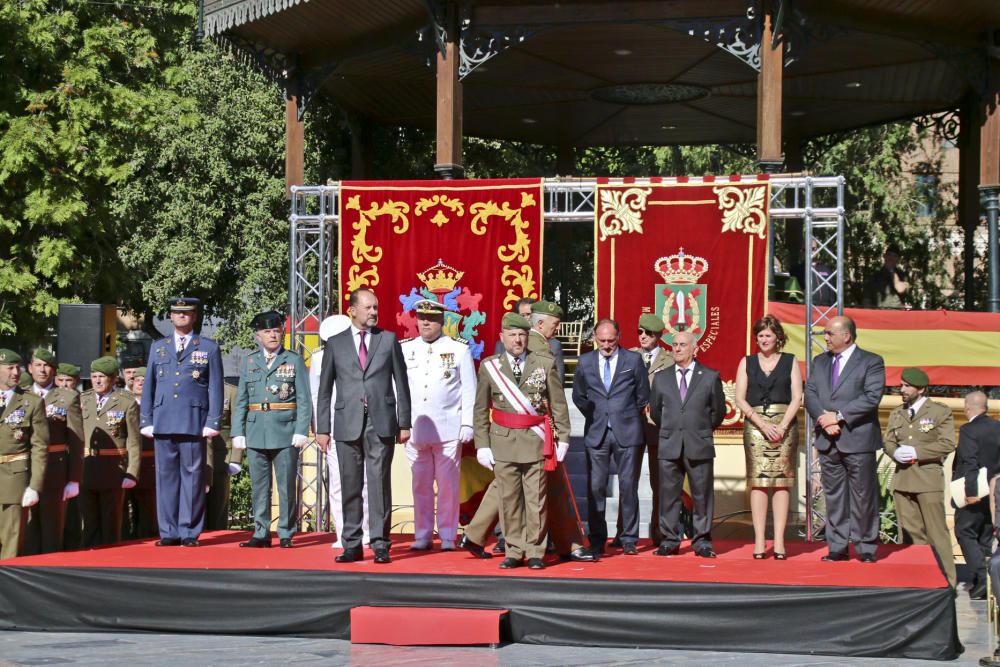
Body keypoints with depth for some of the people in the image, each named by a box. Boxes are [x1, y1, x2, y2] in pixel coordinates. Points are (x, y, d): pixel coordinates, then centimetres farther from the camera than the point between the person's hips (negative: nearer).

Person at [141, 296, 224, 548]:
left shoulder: (209, 348, 8)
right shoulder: (158, 347, 16)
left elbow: (215, 388, 5)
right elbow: (149, 385, 16)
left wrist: (213, 422, -4)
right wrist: (146, 421, 8)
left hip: (194, 422, -3)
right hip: (163, 421, 3)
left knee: (192, 476, -2)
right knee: (166, 476, 2)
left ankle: (190, 533, 2)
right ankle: (169, 533, 6)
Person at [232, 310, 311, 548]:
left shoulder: (294, 361, 4)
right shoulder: (249, 362, 11)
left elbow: (304, 400, 0)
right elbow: (241, 401, 11)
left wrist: (301, 431, -9)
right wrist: (238, 432, 3)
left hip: (286, 433, -2)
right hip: (256, 433, 3)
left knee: (287, 486, 0)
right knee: (259, 486, 6)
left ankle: (286, 534, 7)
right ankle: (261, 534, 11)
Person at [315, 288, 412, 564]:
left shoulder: (388, 340, 8)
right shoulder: (336, 343, 9)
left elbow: (401, 384, 9)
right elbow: (325, 389, 10)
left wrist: (404, 423, 3)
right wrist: (322, 428, 4)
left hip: (381, 424, -1)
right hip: (348, 424, 1)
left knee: (379, 484, -3)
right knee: (350, 486, 3)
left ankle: (380, 544, 0)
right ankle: (352, 545, 8)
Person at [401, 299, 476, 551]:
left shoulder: (459, 349, 4)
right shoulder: (404, 349, 9)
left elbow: (470, 389, 3)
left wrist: (468, 424, -3)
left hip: (448, 430, -2)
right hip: (414, 429, 2)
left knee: (448, 485, 0)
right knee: (420, 485, 5)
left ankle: (448, 536, 7)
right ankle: (423, 535, 11)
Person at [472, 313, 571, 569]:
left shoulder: (545, 365, 5)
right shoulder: (489, 367, 6)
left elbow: (559, 405, 6)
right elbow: (481, 411, 7)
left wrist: (563, 438, 0)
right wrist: (482, 444, 1)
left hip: (536, 443, -1)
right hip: (503, 444, 1)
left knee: (536, 500, 0)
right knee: (509, 500, 3)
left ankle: (535, 553, 9)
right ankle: (514, 552, 12)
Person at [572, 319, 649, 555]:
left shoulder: (633, 360, 3)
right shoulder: (585, 363, 8)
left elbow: (643, 396, 8)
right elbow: (578, 396, 17)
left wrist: (630, 420, 7)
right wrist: (594, 417, 10)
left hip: (627, 432, -1)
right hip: (596, 433, 1)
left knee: (628, 486, 1)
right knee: (595, 487, 0)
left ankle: (629, 540, 8)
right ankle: (597, 540, 8)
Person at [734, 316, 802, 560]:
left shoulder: (790, 361, 9)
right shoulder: (747, 363, 11)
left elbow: (797, 397, 3)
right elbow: (740, 398, 4)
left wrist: (782, 426, -10)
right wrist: (763, 424, -8)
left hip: (784, 425, 0)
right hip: (755, 425, 0)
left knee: (781, 481, -4)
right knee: (758, 482, -5)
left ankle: (779, 542, -4)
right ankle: (759, 542, -6)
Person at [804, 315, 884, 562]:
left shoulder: (871, 362, -2)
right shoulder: (820, 362, 16)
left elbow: (872, 397, -13)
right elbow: (810, 394, 8)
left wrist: (839, 416, -16)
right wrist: (823, 419, -10)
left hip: (857, 439, -5)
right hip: (828, 440, 5)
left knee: (863, 496, 0)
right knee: (833, 495, 8)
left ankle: (866, 548, 7)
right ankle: (837, 547, 13)